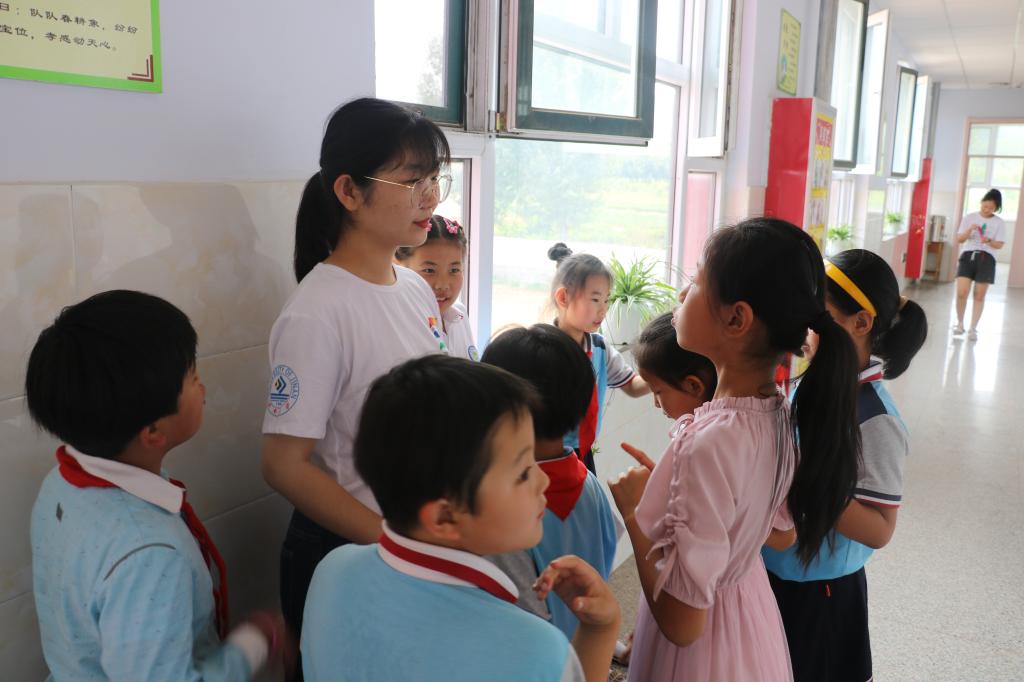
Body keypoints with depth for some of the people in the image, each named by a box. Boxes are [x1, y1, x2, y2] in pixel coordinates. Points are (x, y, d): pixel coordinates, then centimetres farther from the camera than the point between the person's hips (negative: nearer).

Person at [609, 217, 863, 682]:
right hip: (752, 613, 7)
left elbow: (681, 622, -30)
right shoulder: (779, 416, -10)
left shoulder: (710, 443, -35)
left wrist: (632, 510, -18)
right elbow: (783, 534, 7)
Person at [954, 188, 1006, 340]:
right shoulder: (969, 218, 7)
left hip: (986, 259, 0)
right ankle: (960, 323, 11)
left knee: (979, 296, 2)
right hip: (967, 255, 0)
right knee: (961, 293, -10)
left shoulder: (999, 223, 6)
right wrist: (969, 230, -13)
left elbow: (1000, 244, 1)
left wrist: (989, 241, -19)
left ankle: (973, 328, 10)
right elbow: (959, 239, 6)